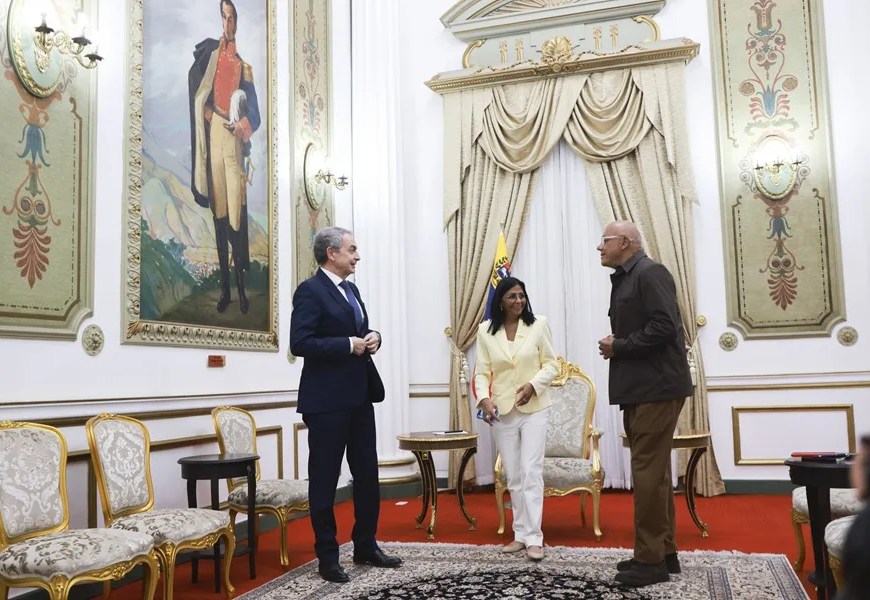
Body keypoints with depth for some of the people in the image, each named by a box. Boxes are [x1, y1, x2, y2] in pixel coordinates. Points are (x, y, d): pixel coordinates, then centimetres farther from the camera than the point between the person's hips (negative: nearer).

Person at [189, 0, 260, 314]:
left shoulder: (244, 65, 3)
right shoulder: (210, 51, 10)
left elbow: (255, 114, 1)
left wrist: (241, 126, -17)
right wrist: (203, 110, 3)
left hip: (234, 141, -3)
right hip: (213, 136, 3)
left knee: (237, 214, -6)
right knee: (218, 212, 6)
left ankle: (242, 286, 4)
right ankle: (224, 286, 15)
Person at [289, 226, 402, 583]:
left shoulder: (351, 290, 15)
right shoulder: (310, 290, -11)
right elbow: (300, 343, -20)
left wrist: (373, 338, 1)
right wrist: (349, 345, -19)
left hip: (360, 396, 9)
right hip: (327, 400, -8)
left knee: (368, 476, 14)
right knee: (324, 480, 3)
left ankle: (366, 547, 27)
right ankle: (327, 557, 15)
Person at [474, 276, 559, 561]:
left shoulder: (538, 324, -4)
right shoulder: (485, 330, -1)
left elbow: (551, 365, -2)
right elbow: (482, 372, -1)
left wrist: (533, 385, -18)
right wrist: (484, 399, -18)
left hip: (533, 409, -2)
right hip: (502, 411, 2)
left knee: (531, 472, -8)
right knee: (513, 476, 10)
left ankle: (534, 538, -3)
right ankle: (520, 534, 20)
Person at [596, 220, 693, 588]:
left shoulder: (650, 273, -11)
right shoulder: (623, 279, 17)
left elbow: (664, 327, -21)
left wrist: (619, 347, -14)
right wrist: (615, 346, 1)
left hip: (656, 388, -10)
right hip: (639, 389, 10)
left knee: (649, 472, -7)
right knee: (652, 471, 14)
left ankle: (651, 560, 1)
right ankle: (663, 552, 23)